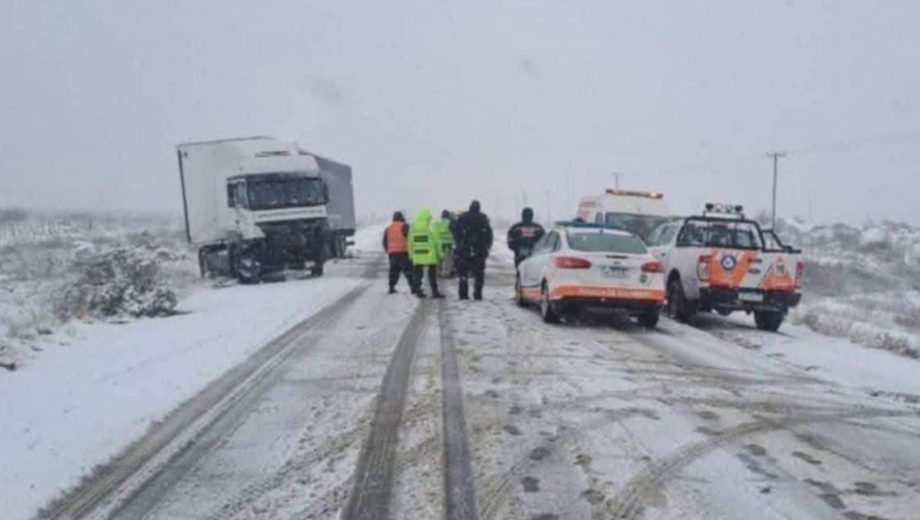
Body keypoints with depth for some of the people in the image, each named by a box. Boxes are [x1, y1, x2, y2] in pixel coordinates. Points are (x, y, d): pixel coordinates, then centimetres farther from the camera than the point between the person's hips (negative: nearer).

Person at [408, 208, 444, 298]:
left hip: (417, 257, 3)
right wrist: (440, 254, 2)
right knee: (432, 274, 6)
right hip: (430, 256, -3)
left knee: (418, 274, 12)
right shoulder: (430, 227, -9)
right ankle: (435, 292, 5)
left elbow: (410, 243, 5)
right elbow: (436, 241, -7)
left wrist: (411, 255, 13)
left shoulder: (412, 227, 2)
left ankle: (418, 291, 10)